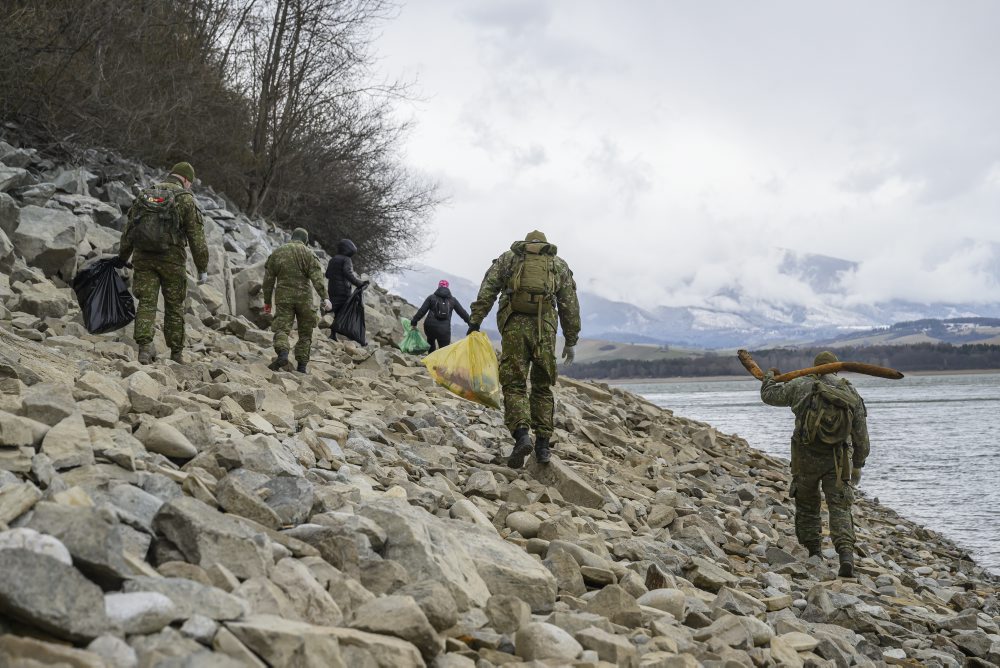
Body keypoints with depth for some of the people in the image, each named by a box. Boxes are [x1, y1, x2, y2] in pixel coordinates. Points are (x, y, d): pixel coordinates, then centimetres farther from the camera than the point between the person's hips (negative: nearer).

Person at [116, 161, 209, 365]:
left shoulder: (145, 194, 12)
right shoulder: (186, 199, -1)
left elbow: (128, 229, 16)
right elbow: (197, 238, -5)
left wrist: (122, 256, 27)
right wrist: (202, 268, 1)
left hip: (143, 257, 3)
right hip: (172, 257, -3)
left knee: (146, 303, 2)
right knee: (174, 306, 9)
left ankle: (145, 345, -17)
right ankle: (176, 353, 16)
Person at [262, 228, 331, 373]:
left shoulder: (277, 252, 10)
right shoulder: (307, 253, 2)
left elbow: (268, 278, 10)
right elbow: (317, 277, -10)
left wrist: (267, 301, 16)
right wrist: (324, 298, -15)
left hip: (283, 297, 1)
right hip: (304, 297, -1)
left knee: (281, 328, -4)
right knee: (305, 333, 10)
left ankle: (282, 353, -32)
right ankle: (301, 365, 6)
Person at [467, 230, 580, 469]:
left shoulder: (507, 258, 21)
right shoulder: (559, 264, 24)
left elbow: (487, 290, 8)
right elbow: (570, 306, 20)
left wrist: (475, 321, 4)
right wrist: (571, 341, 23)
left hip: (514, 325, -1)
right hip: (545, 327, 1)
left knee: (514, 385, 0)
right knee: (542, 387, 13)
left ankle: (521, 434, -22)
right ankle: (543, 444, 8)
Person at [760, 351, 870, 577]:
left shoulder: (802, 386, 0)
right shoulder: (852, 395, 6)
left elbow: (769, 395, 12)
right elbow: (861, 438, 7)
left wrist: (770, 377, 33)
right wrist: (858, 466, 18)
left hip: (806, 458, 0)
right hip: (837, 461, 1)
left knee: (807, 504, 18)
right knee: (839, 508, -3)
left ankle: (814, 552, 22)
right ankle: (846, 553, -23)